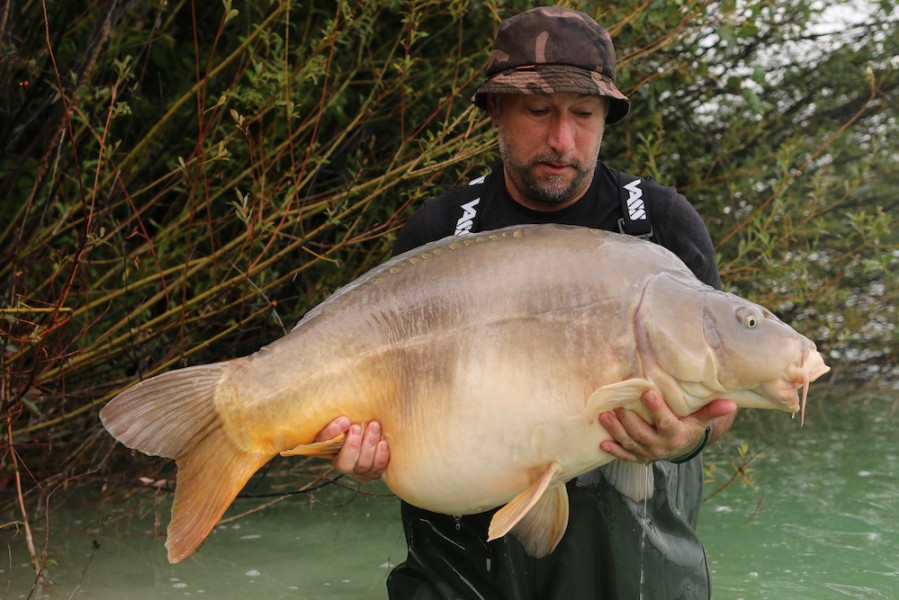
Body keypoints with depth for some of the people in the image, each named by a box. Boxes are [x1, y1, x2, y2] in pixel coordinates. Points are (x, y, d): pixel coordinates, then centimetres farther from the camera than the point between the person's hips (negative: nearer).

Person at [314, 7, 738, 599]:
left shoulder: (665, 223, -3)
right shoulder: (437, 233, -2)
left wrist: (691, 434, -30)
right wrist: (365, 440, -24)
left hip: (629, 548, 1)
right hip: (468, 548, 0)